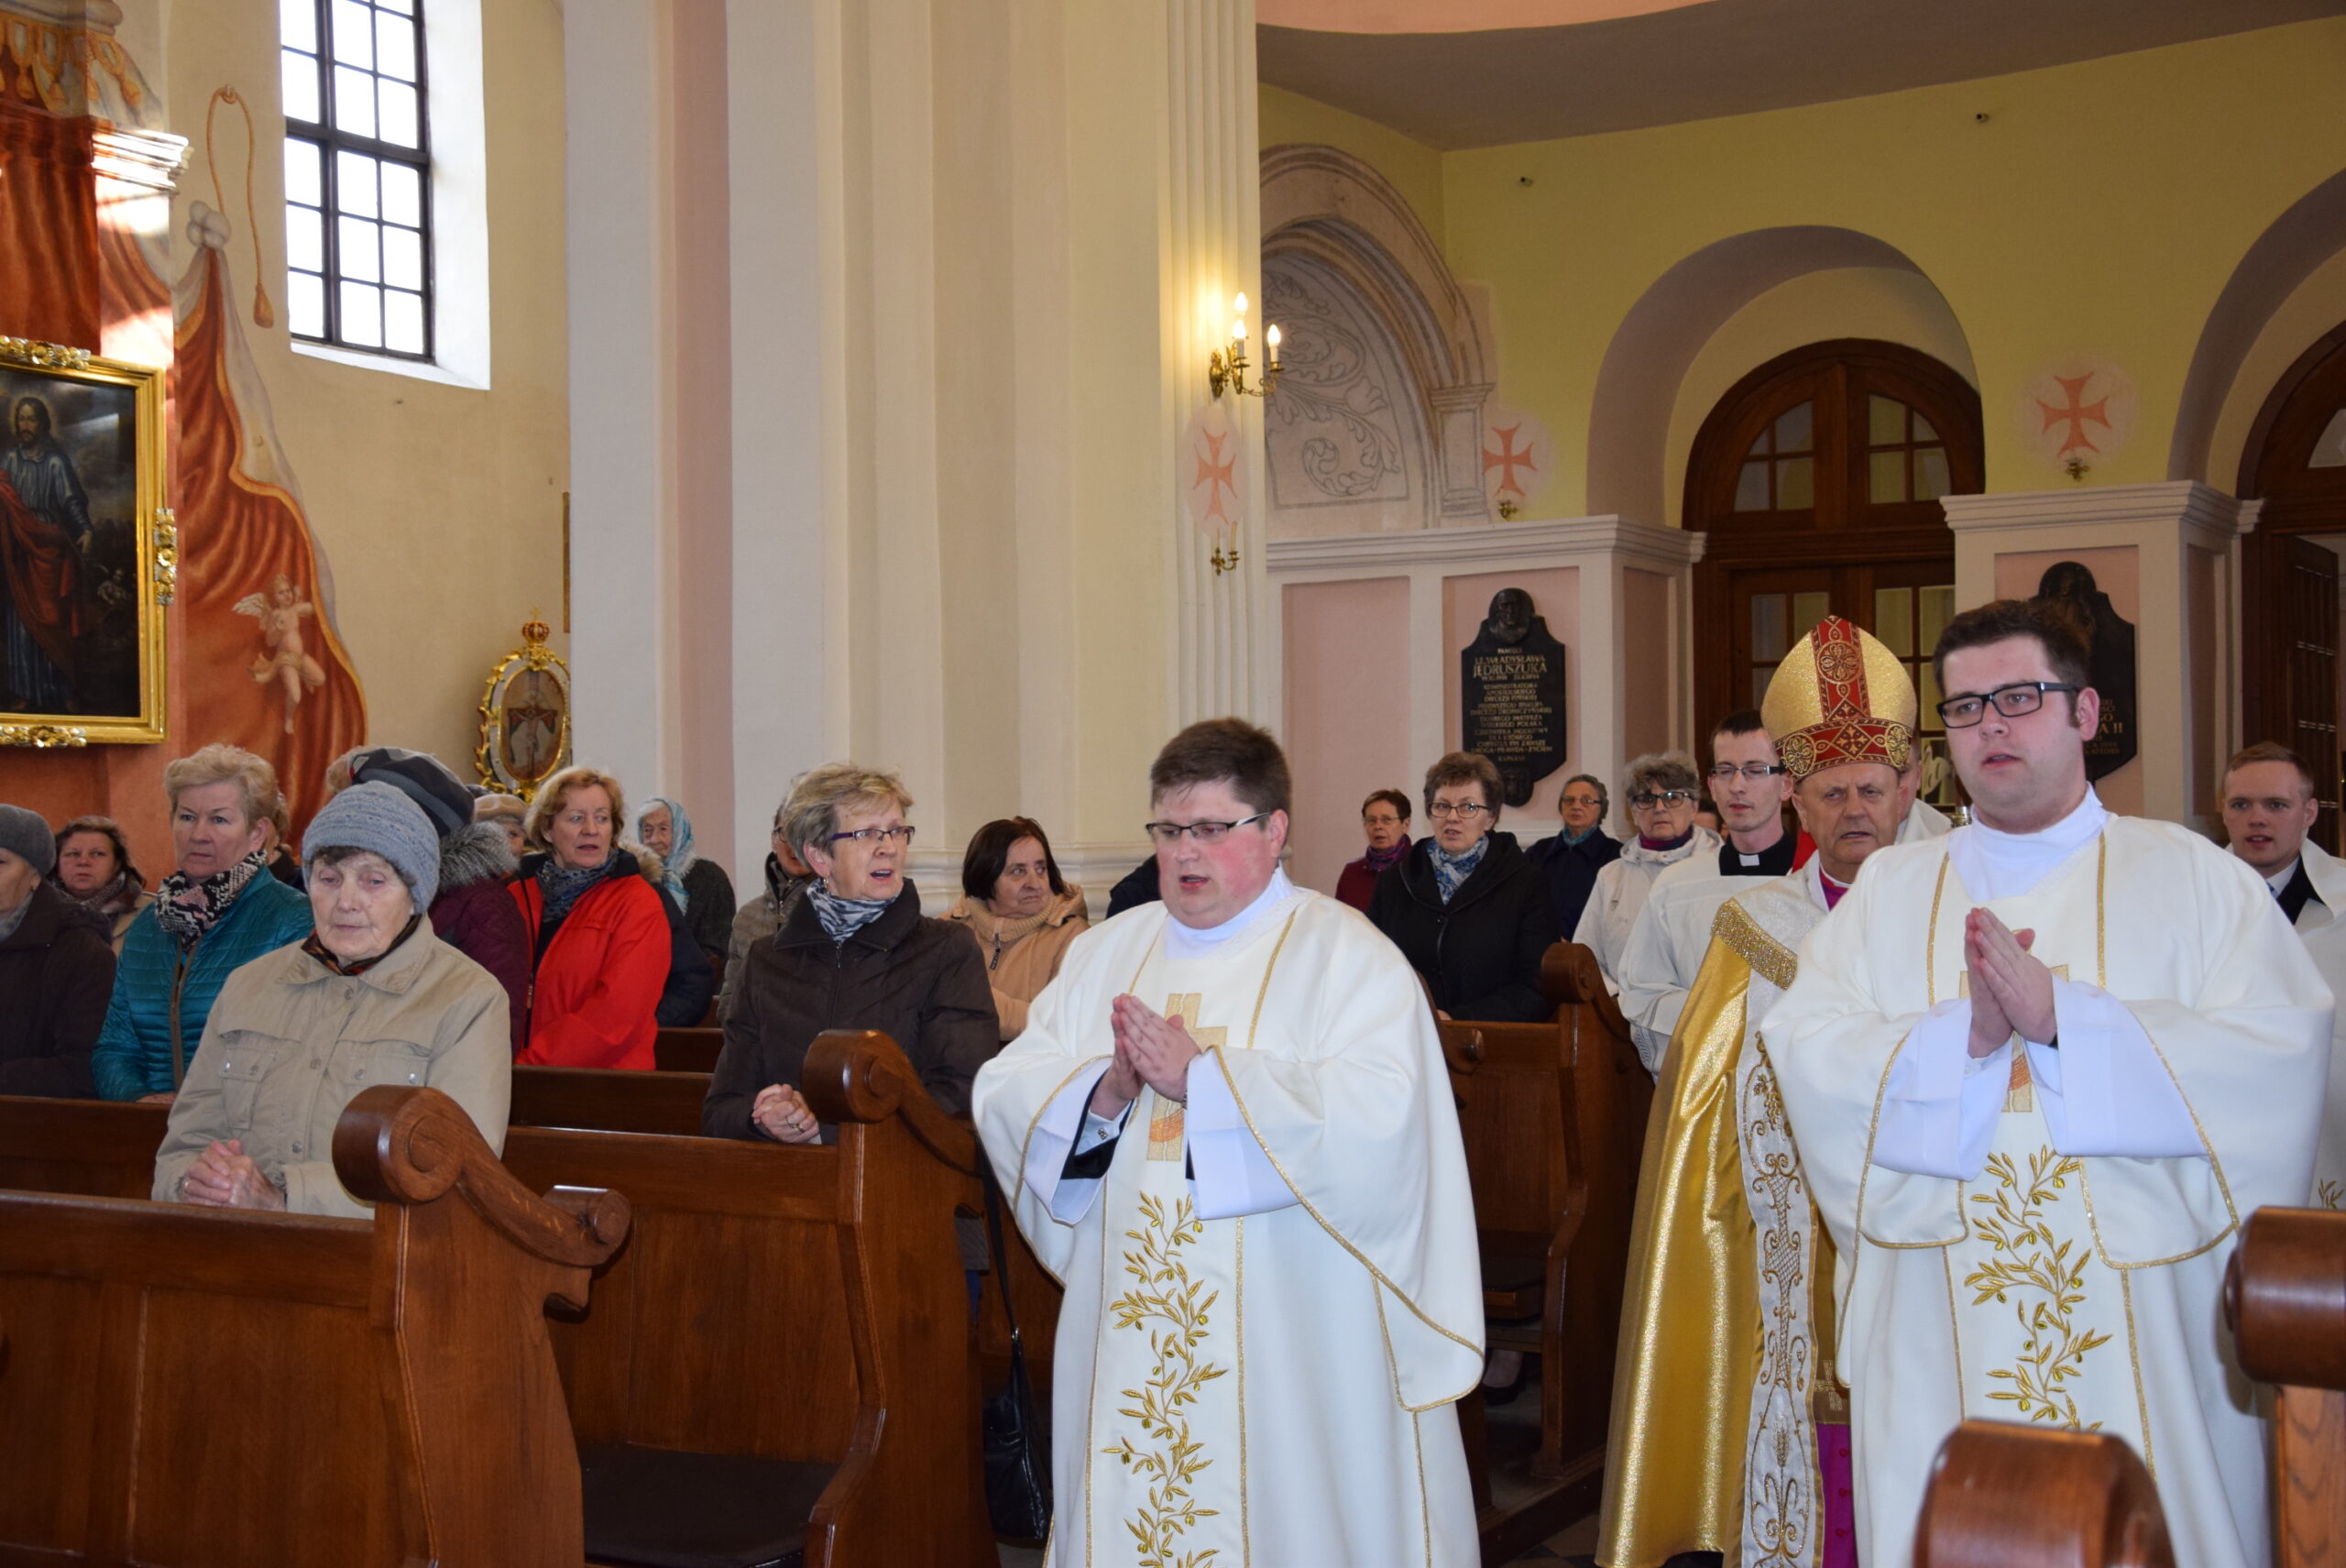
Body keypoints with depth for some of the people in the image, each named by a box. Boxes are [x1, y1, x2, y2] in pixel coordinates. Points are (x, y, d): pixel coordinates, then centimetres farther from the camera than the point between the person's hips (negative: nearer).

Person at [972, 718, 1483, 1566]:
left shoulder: (1346, 954, -3)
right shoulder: (1105, 952, 13)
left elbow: (1380, 1115, -19)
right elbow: (1005, 1096, 5)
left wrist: (1201, 1076, -20)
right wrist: (1103, 1091, -15)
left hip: (1292, 1333, -4)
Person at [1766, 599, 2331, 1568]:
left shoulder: (2191, 877, 4)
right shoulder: (1889, 890, 10)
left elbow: (2281, 1052, -11)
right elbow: (1804, 1051, -3)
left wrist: (2060, 1013, -18)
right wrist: (1964, 1033, -18)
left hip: (2147, 1331, -1)